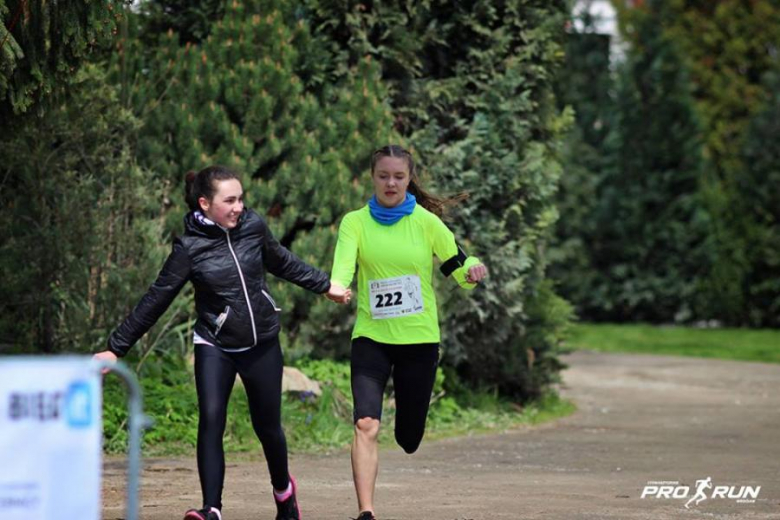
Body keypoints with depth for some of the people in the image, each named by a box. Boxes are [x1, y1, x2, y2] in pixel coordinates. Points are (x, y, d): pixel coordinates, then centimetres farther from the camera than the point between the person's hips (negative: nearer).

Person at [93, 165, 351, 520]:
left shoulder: (253, 227, -5)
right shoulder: (190, 248, -13)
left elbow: (282, 262, 15)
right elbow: (155, 301, -8)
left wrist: (324, 285, 25)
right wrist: (116, 348, -9)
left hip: (262, 344, 3)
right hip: (214, 347, -2)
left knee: (268, 426, 12)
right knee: (211, 421, -20)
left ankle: (284, 490, 39)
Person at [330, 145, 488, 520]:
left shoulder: (426, 222, -2)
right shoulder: (355, 222, -1)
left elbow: (456, 267, 1)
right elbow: (343, 264, -16)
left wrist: (472, 271, -23)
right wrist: (337, 287, -38)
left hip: (419, 339, 0)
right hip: (371, 337, 0)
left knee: (409, 438, 9)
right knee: (366, 424, -20)